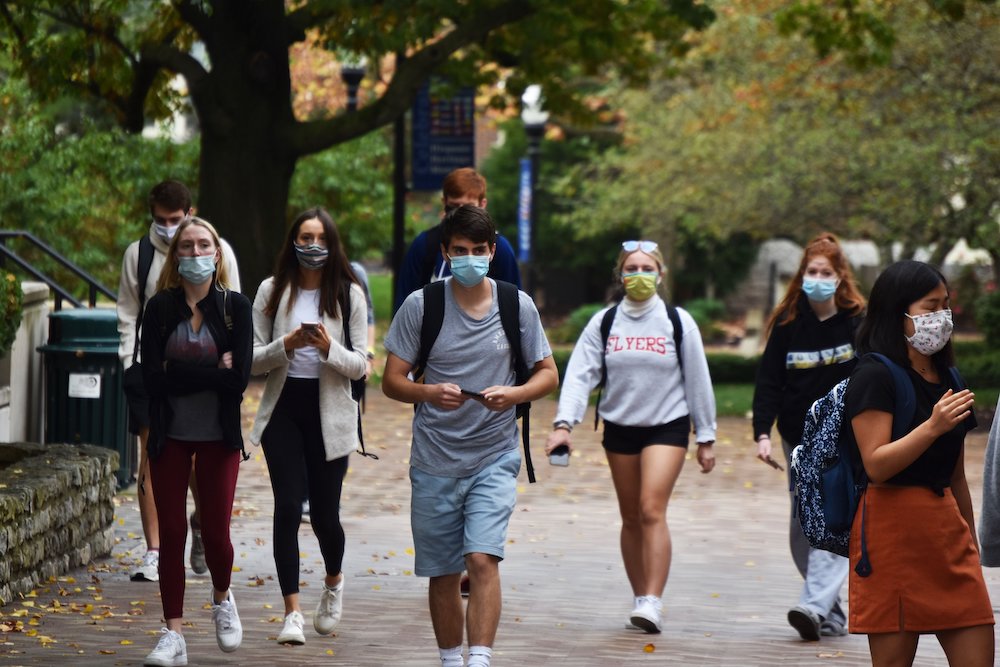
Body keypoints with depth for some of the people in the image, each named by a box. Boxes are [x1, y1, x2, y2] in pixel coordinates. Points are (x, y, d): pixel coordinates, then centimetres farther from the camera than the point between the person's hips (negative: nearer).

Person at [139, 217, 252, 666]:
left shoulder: (235, 307, -3)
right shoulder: (160, 308, -1)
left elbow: (239, 379, -13)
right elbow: (152, 377, -12)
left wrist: (179, 371, -14)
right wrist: (211, 371, -14)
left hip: (218, 437, -1)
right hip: (170, 436, 1)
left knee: (215, 532, -2)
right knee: (171, 532, 1)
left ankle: (222, 598, 30)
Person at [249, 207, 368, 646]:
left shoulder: (349, 294, 1)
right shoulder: (272, 291, 3)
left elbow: (360, 366, 0)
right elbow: (252, 359, 2)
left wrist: (328, 348, -19)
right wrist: (287, 345, -17)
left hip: (329, 412, 0)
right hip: (283, 410, 0)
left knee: (324, 512, 2)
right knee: (288, 507, -10)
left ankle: (334, 581, 35)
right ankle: (292, 612, -9)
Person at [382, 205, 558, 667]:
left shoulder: (517, 305, 1)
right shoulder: (420, 306, -1)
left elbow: (548, 373, 8)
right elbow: (391, 381, 1)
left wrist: (513, 394, -14)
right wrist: (429, 393, -21)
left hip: (494, 458, -1)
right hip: (435, 460, 1)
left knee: (482, 559, -18)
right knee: (442, 573, 8)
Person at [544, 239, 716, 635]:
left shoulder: (678, 322, -2)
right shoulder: (603, 323, 2)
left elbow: (698, 380, 3)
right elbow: (580, 374, -5)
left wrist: (705, 438, 5)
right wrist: (564, 424, -19)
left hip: (667, 426, -3)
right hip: (619, 426, 3)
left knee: (652, 510, -16)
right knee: (631, 518, 8)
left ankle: (653, 603, -21)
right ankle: (639, 598, 18)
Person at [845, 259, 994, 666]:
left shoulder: (946, 378, 16)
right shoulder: (873, 376, -8)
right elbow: (876, 465, -18)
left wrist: (971, 543, 21)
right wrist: (933, 427, -29)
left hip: (946, 524, 7)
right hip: (893, 523, -7)